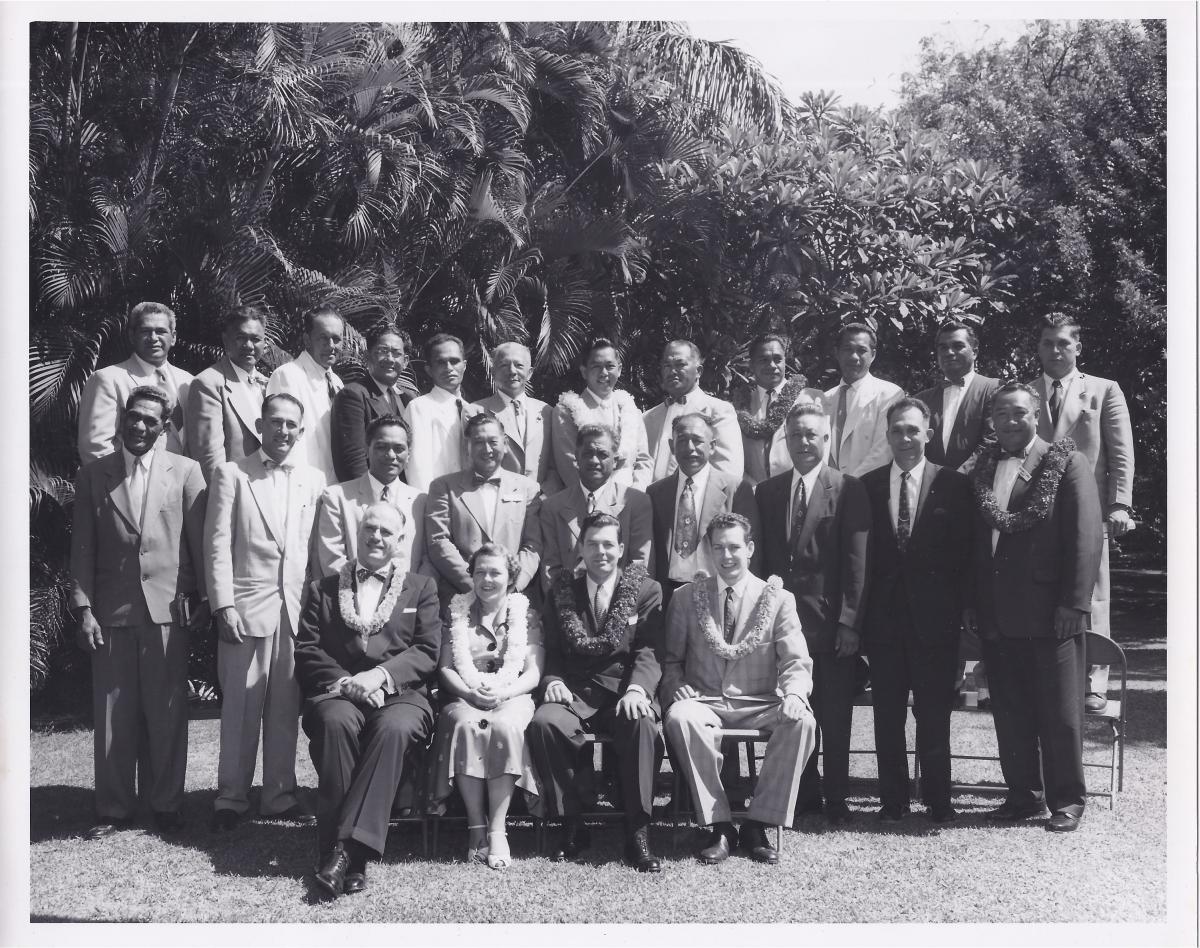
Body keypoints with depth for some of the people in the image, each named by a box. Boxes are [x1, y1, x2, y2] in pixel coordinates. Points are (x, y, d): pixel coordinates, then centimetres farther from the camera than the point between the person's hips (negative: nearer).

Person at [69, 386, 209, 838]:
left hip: (167, 609, -1)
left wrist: (204, 598, 2)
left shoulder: (185, 471, 4)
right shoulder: (93, 475, 7)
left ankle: (167, 805, 17)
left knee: (168, 714, 3)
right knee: (112, 716, 6)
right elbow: (82, 547, 6)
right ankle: (114, 809, 18)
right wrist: (83, 608, 0)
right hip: (111, 612, 1)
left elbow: (200, 539, 4)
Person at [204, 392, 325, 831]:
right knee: (241, 705, 1)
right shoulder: (231, 474, 3)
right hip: (247, 605, -3)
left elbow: (319, 546, 11)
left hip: (299, 608, 3)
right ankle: (231, 798, 13)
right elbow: (217, 544, -1)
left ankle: (280, 794, 18)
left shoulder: (314, 480, 12)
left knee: (286, 707, 7)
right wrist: (224, 605, -8)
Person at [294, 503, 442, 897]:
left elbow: (428, 650, 5)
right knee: (337, 722, -34)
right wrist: (343, 680, -10)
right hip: (338, 691, 1)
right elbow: (306, 650, 9)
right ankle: (336, 853, -31)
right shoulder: (324, 588, 21)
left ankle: (350, 847, -37)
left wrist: (381, 675, -12)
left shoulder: (421, 587, 18)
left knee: (394, 728, -35)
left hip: (400, 694, -1)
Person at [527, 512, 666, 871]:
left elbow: (650, 651, -1)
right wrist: (553, 680, -10)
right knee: (542, 722, -30)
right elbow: (552, 651, 13)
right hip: (576, 693, 2)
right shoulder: (563, 593, 16)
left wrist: (637, 688, -21)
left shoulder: (646, 591, 9)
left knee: (641, 723, -36)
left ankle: (638, 832, -23)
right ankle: (572, 825, -14)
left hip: (625, 692, -2)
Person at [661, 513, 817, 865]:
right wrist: (676, 689, -11)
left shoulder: (779, 599, 6)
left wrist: (794, 693, -23)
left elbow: (797, 662, 0)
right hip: (704, 701, 0)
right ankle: (719, 826, -24)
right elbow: (671, 659, 11)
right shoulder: (686, 597, 10)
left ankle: (757, 825, -18)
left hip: (759, 705, 0)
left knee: (801, 721, -31)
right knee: (679, 717, -35)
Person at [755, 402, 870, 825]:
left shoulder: (848, 490, -2)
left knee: (835, 717, 5)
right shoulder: (767, 491, 10)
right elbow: (761, 558, 10)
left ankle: (836, 798, 17)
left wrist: (849, 622, -12)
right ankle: (805, 794, 20)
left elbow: (856, 563, -7)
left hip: (830, 620, -3)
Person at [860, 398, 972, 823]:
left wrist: (956, 609, -6)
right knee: (887, 713, 7)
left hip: (934, 617, -2)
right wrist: (860, 611, -1)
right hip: (884, 616, 2)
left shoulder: (953, 484, 2)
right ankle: (893, 800, 17)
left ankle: (938, 799, 17)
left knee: (935, 713, 5)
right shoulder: (867, 485, 6)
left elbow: (964, 552, -1)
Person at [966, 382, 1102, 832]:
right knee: (1009, 712, 11)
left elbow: (1087, 537, -8)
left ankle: (1066, 800, 17)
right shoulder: (982, 469, 13)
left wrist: (1074, 604, -14)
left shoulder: (1068, 464, -3)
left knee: (1060, 713, 4)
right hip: (997, 616, 5)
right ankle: (1023, 795, 23)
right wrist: (973, 603, 7)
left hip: (1050, 613, -5)